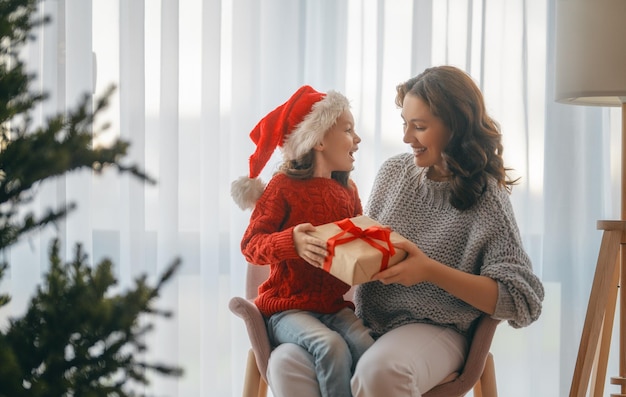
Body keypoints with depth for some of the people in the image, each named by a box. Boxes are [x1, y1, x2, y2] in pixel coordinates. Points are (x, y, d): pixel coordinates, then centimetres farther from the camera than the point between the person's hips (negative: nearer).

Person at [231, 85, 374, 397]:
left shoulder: (347, 190, 12)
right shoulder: (284, 187, -6)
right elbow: (251, 244, -12)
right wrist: (292, 242, -31)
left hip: (336, 306, 5)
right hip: (287, 308, -5)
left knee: (366, 345, -26)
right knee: (332, 346, -32)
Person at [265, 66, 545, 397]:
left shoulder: (485, 197, -8)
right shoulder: (394, 172, 7)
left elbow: (521, 302, -12)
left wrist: (430, 270, -21)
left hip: (435, 329, -4)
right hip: (368, 319, 5)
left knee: (379, 369, -38)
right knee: (286, 362, -24)